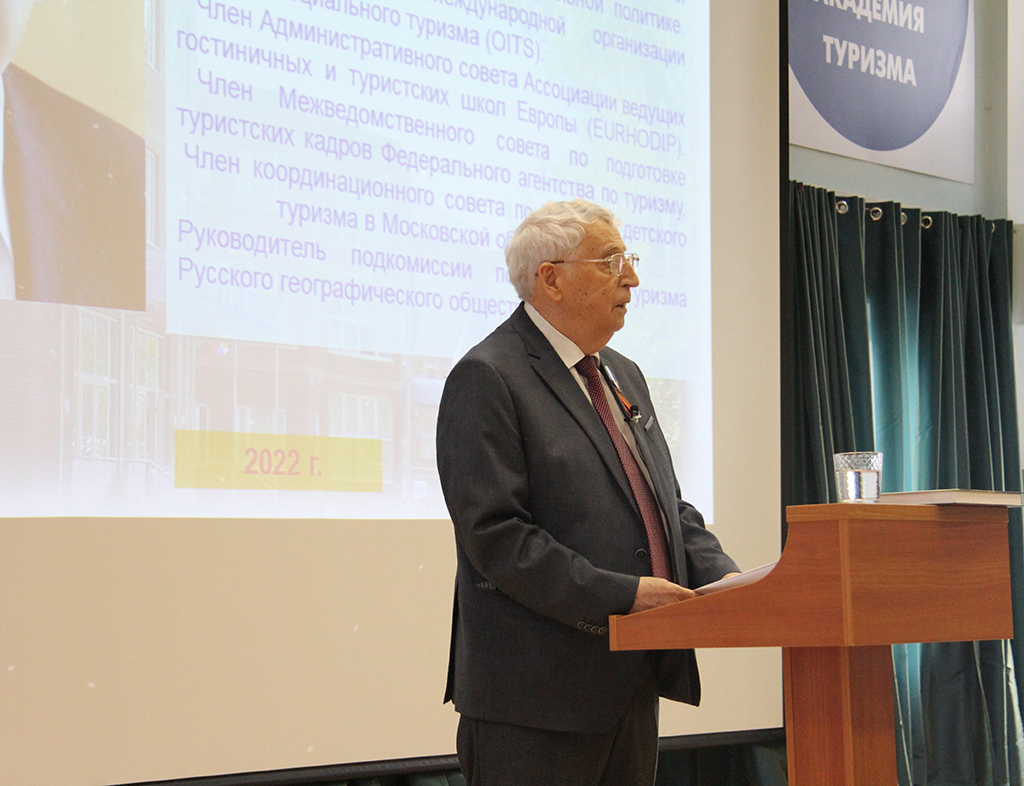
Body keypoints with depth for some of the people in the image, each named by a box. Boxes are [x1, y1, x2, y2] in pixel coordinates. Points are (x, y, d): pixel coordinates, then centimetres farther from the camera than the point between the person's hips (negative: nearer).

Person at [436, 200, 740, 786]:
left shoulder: (624, 376, 19)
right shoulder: (487, 379, -10)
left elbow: (668, 504, 21)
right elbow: (494, 534, -18)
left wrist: (719, 575, 1)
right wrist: (619, 595, -21)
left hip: (632, 682, 8)